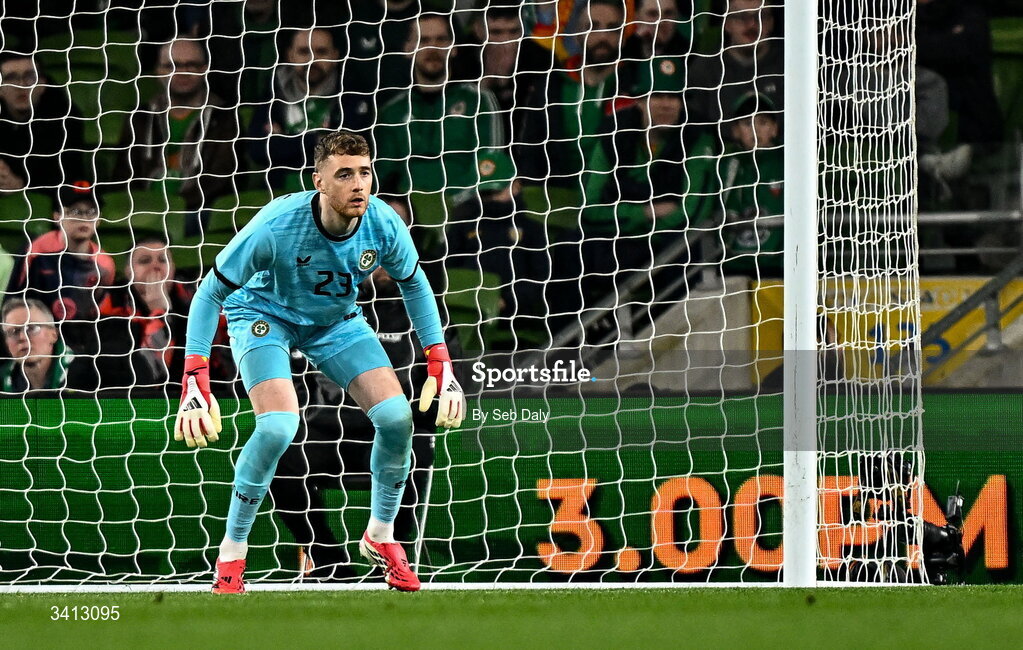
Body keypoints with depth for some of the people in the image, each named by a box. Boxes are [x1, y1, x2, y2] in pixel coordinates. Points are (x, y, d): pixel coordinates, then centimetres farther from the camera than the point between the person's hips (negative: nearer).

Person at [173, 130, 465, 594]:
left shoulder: (383, 225, -24)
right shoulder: (277, 225, -35)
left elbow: (414, 285, -1)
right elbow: (210, 294, -25)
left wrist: (440, 365, -4)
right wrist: (195, 385, -31)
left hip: (335, 321, 4)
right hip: (264, 315, -4)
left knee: (397, 417, -12)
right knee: (278, 426, -27)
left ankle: (381, 537, 13)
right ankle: (231, 555, -8)